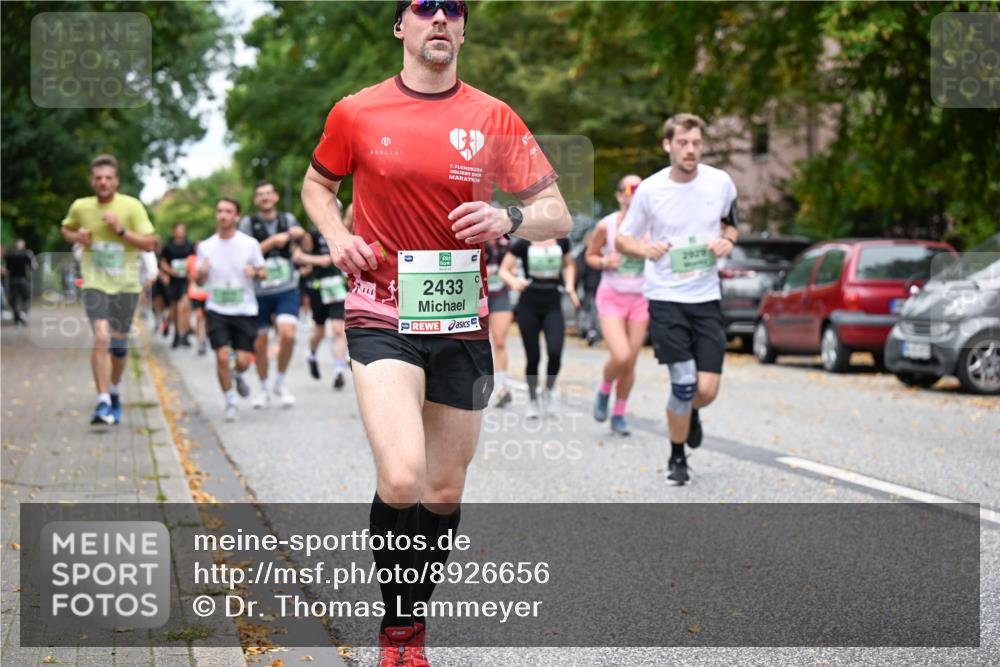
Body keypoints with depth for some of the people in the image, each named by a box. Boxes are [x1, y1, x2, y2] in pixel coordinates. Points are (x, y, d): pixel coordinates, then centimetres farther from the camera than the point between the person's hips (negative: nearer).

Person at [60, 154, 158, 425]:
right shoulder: (80, 207, 0)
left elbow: (149, 243, -9)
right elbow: (66, 229, 21)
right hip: (95, 283, 0)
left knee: (119, 343, 10)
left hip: (126, 284, 0)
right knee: (101, 338, -19)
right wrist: (76, 237, -2)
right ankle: (103, 403, -18)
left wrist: (121, 230, -20)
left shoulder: (132, 206, -7)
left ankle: (114, 391, 36)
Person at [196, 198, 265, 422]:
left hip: (245, 310, -1)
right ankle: (230, 402, 6)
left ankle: (238, 376, 34)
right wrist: (201, 273, -15)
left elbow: (263, 273, 6)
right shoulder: (206, 246, 3)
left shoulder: (250, 244, -1)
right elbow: (200, 281, 9)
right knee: (222, 356, -11)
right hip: (217, 310, 1)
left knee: (243, 360, -4)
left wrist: (255, 272, -18)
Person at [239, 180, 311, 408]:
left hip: (287, 289, 1)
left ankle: (280, 383, 2)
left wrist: (302, 234, -8)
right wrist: (273, 241, -18)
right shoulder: (248, 223, 0)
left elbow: (307, 246, 13)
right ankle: (264, 389, 26)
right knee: (259, 343, 6)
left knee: (288, 334, -18)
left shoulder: (287, 219, 8)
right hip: (259, 291, 0)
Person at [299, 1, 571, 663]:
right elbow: (317, 184, 20)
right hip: (382, 316, -2)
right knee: (402, 479, -21)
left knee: (444, 494, 10)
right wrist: (337, 235, 0)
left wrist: (508, 219, -17)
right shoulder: (356, 113, 2)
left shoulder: (494, 118, 3)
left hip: (462, 323, 3)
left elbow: (558, 216, 4)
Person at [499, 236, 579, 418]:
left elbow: (568, 265, 22)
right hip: (529, 306, -1)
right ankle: (533, 400, 21)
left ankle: (548, 390, 10)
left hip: (553, 306, 1)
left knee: (555, 353, -17)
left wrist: (570, 285, 6)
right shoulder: (522, 244, -5)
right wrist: (514, 281, -24)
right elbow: (504, 270, -3)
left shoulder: (562, 242, 4)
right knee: (533, 357, 2)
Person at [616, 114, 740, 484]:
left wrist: (727, 240, -4)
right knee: (683, 383, -9)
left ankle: (690, 412, 35)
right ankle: (677, 457, 14)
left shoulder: (721, 182, 0)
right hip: (665, 297, -2)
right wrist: (646, 249, -17)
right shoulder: (649, 189, -6)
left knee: (707, 389, -3)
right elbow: (622, 239, 4)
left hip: (706, 297, 2)